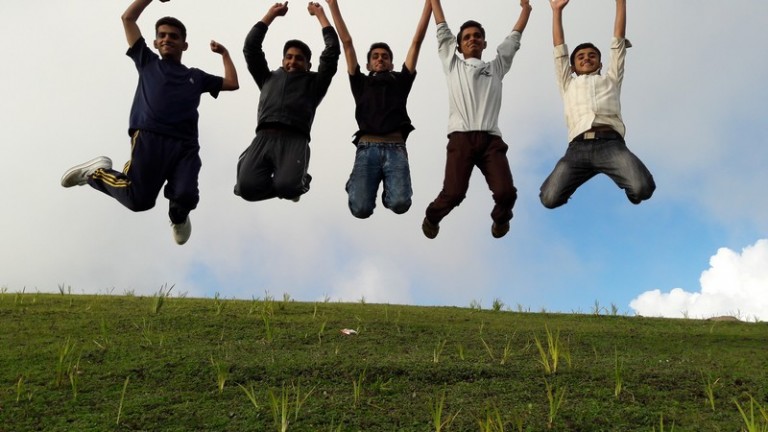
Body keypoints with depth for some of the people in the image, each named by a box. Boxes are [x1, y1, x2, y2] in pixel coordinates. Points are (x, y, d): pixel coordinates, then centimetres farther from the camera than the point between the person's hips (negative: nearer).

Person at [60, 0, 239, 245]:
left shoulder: (195, 76, 29)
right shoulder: (147, 62, 25)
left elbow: (232, 83, 29)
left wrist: (224, 53, 38)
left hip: (185, 144, 2)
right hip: (149, 138, -1)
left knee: (186, 197, -24)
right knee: (139, 200, -17)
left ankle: (178, 217, 17)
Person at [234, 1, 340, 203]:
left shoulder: (314, 82, 27)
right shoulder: (269, 78, 34)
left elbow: (332, 50, 19)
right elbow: (251, 47, 30)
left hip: (295, 140, -2)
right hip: (263, 138, 2)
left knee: (287, 187, -31)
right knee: (248, 187, -27)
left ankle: (297, 180, 7)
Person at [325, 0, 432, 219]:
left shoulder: (400, 81, 25)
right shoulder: (361, 83, 25)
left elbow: (417, 41, 21)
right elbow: (347, 42, 22)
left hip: (395, 149, 0)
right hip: (367, 148, 0)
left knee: (400, 203, -25)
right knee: (361, 208, -20)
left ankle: (388, 189, 13)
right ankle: (356, 185, 17)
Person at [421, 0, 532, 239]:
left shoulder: (496, 67, 27)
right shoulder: (453, 65, 23)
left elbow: (513, 38, 31)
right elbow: (442, 30, 26)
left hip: (491, 139, 2)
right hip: (461, 138, -2)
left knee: (506, 192, -16)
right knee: (454, 192, -18)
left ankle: (501, 219, 19)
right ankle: (432, 218, 15)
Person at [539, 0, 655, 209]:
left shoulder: (611, 79, 33)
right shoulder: (568, 84, 34)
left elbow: (618, 40, 30)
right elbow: (559, 49, 31)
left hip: (610, 143, 0)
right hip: (578, 147, 1)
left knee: (642, 188, -27)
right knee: (549, 198, -21)